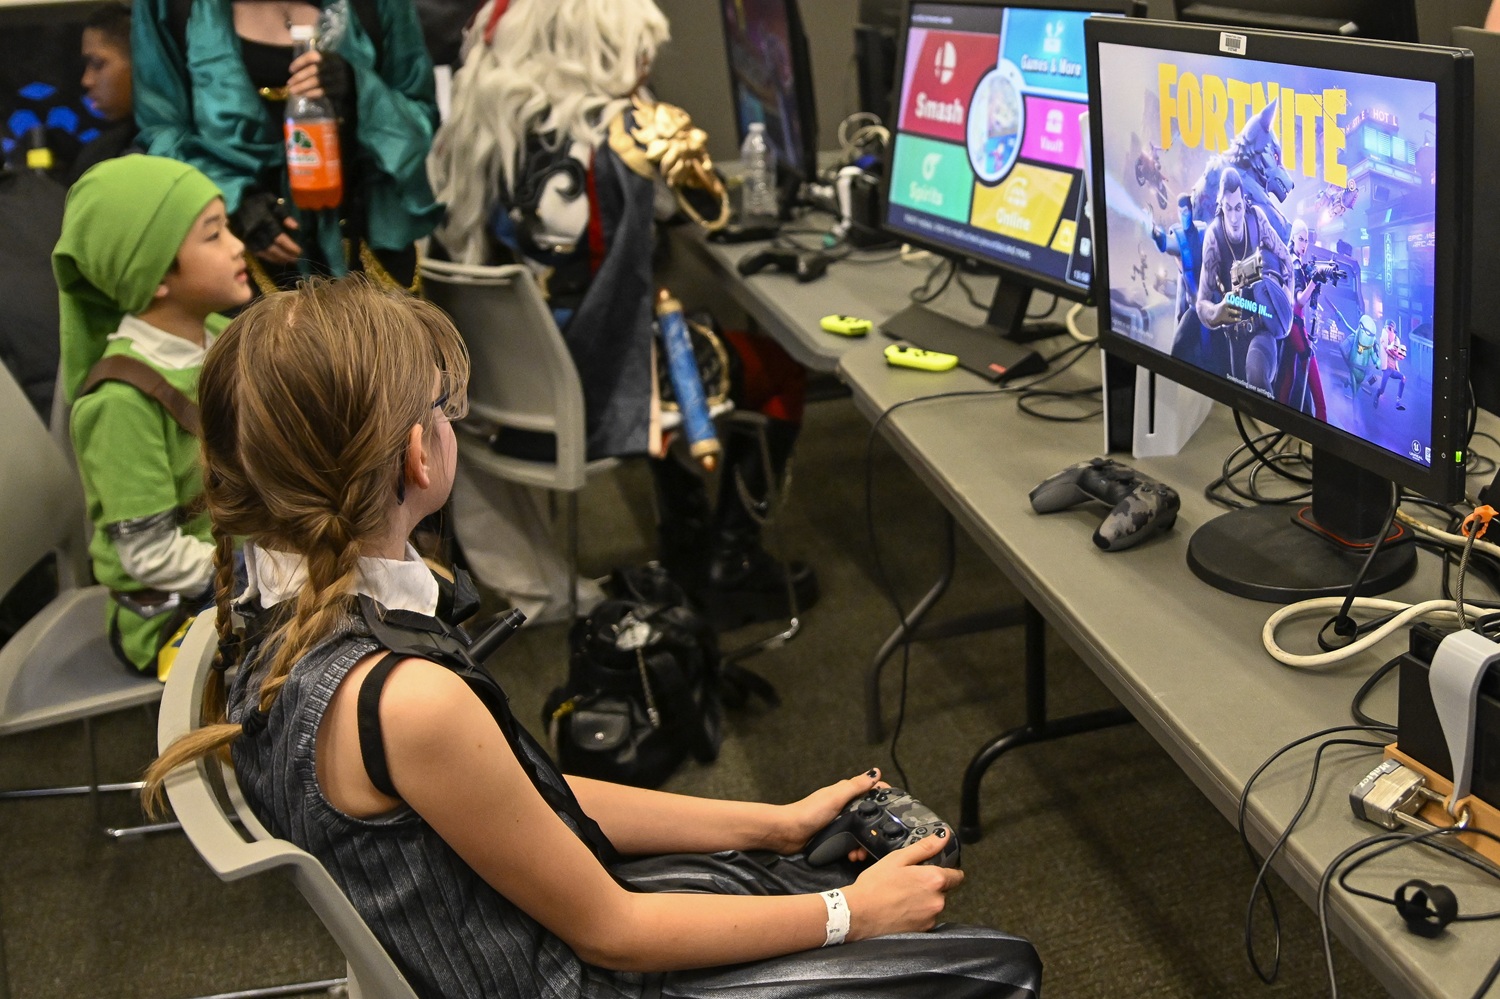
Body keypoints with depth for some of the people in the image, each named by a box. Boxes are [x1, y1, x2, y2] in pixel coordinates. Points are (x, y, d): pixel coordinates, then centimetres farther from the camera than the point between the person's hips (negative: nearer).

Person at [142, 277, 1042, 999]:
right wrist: (847, 913, -7)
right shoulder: (407, 701, -34)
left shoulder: (283, 621, -5)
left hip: (527, 916, 8)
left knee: (893, 870, 20)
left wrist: (776, 822, 5)